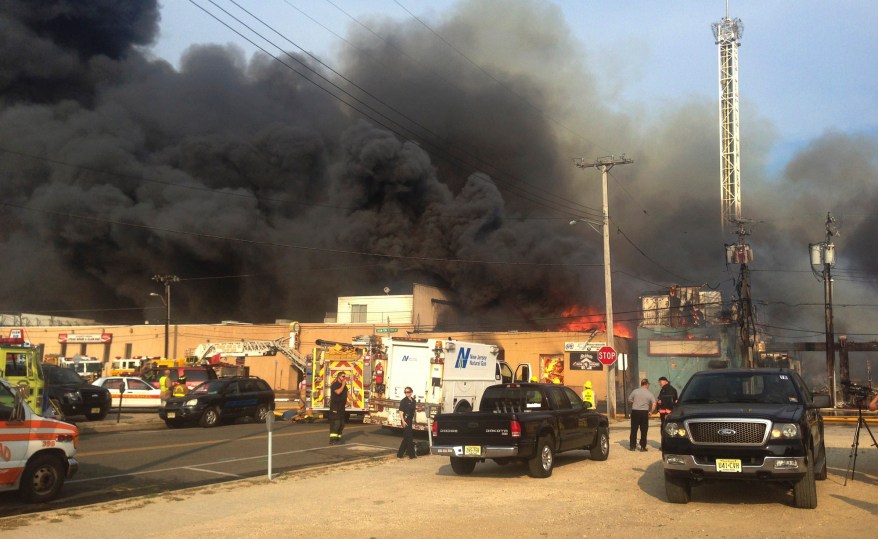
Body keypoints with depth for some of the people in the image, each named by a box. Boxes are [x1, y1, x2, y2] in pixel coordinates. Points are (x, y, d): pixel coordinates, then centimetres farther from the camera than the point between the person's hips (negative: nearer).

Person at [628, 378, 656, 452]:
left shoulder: (635, 391, 0)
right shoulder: (649, 393, -2)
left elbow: (629, 400, 7)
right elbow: (654, 404, -9)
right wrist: (651, 411, 4)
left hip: (635, 411, 1)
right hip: (644, 412, -1)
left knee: (634, 429, 8)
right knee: (644, 430, 6)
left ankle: (632, 446, 10)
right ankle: (643, 447, 6)